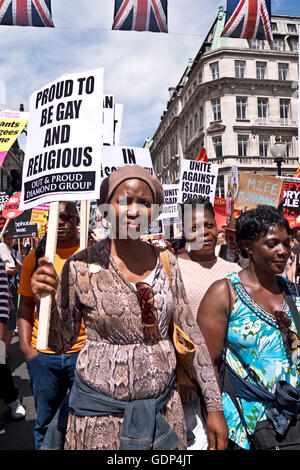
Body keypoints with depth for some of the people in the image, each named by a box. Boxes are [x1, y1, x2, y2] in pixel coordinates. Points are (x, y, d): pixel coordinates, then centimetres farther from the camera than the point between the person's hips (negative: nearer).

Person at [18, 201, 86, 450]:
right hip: (43, 354, 2)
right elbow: (25, 306, 7)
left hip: (83, 351, -1)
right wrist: (26, 347, 0)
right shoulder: (35, 258, 3)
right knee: (46, 424, 17)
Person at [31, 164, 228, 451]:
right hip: (101, 413, -2)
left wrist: (214, 406, 2)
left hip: (164, 405, 3)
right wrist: (45, 301, -22)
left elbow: (190, 334, 1)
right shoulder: (82, 266, -13)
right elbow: (60, 344, -3)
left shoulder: (165, 262, -5)